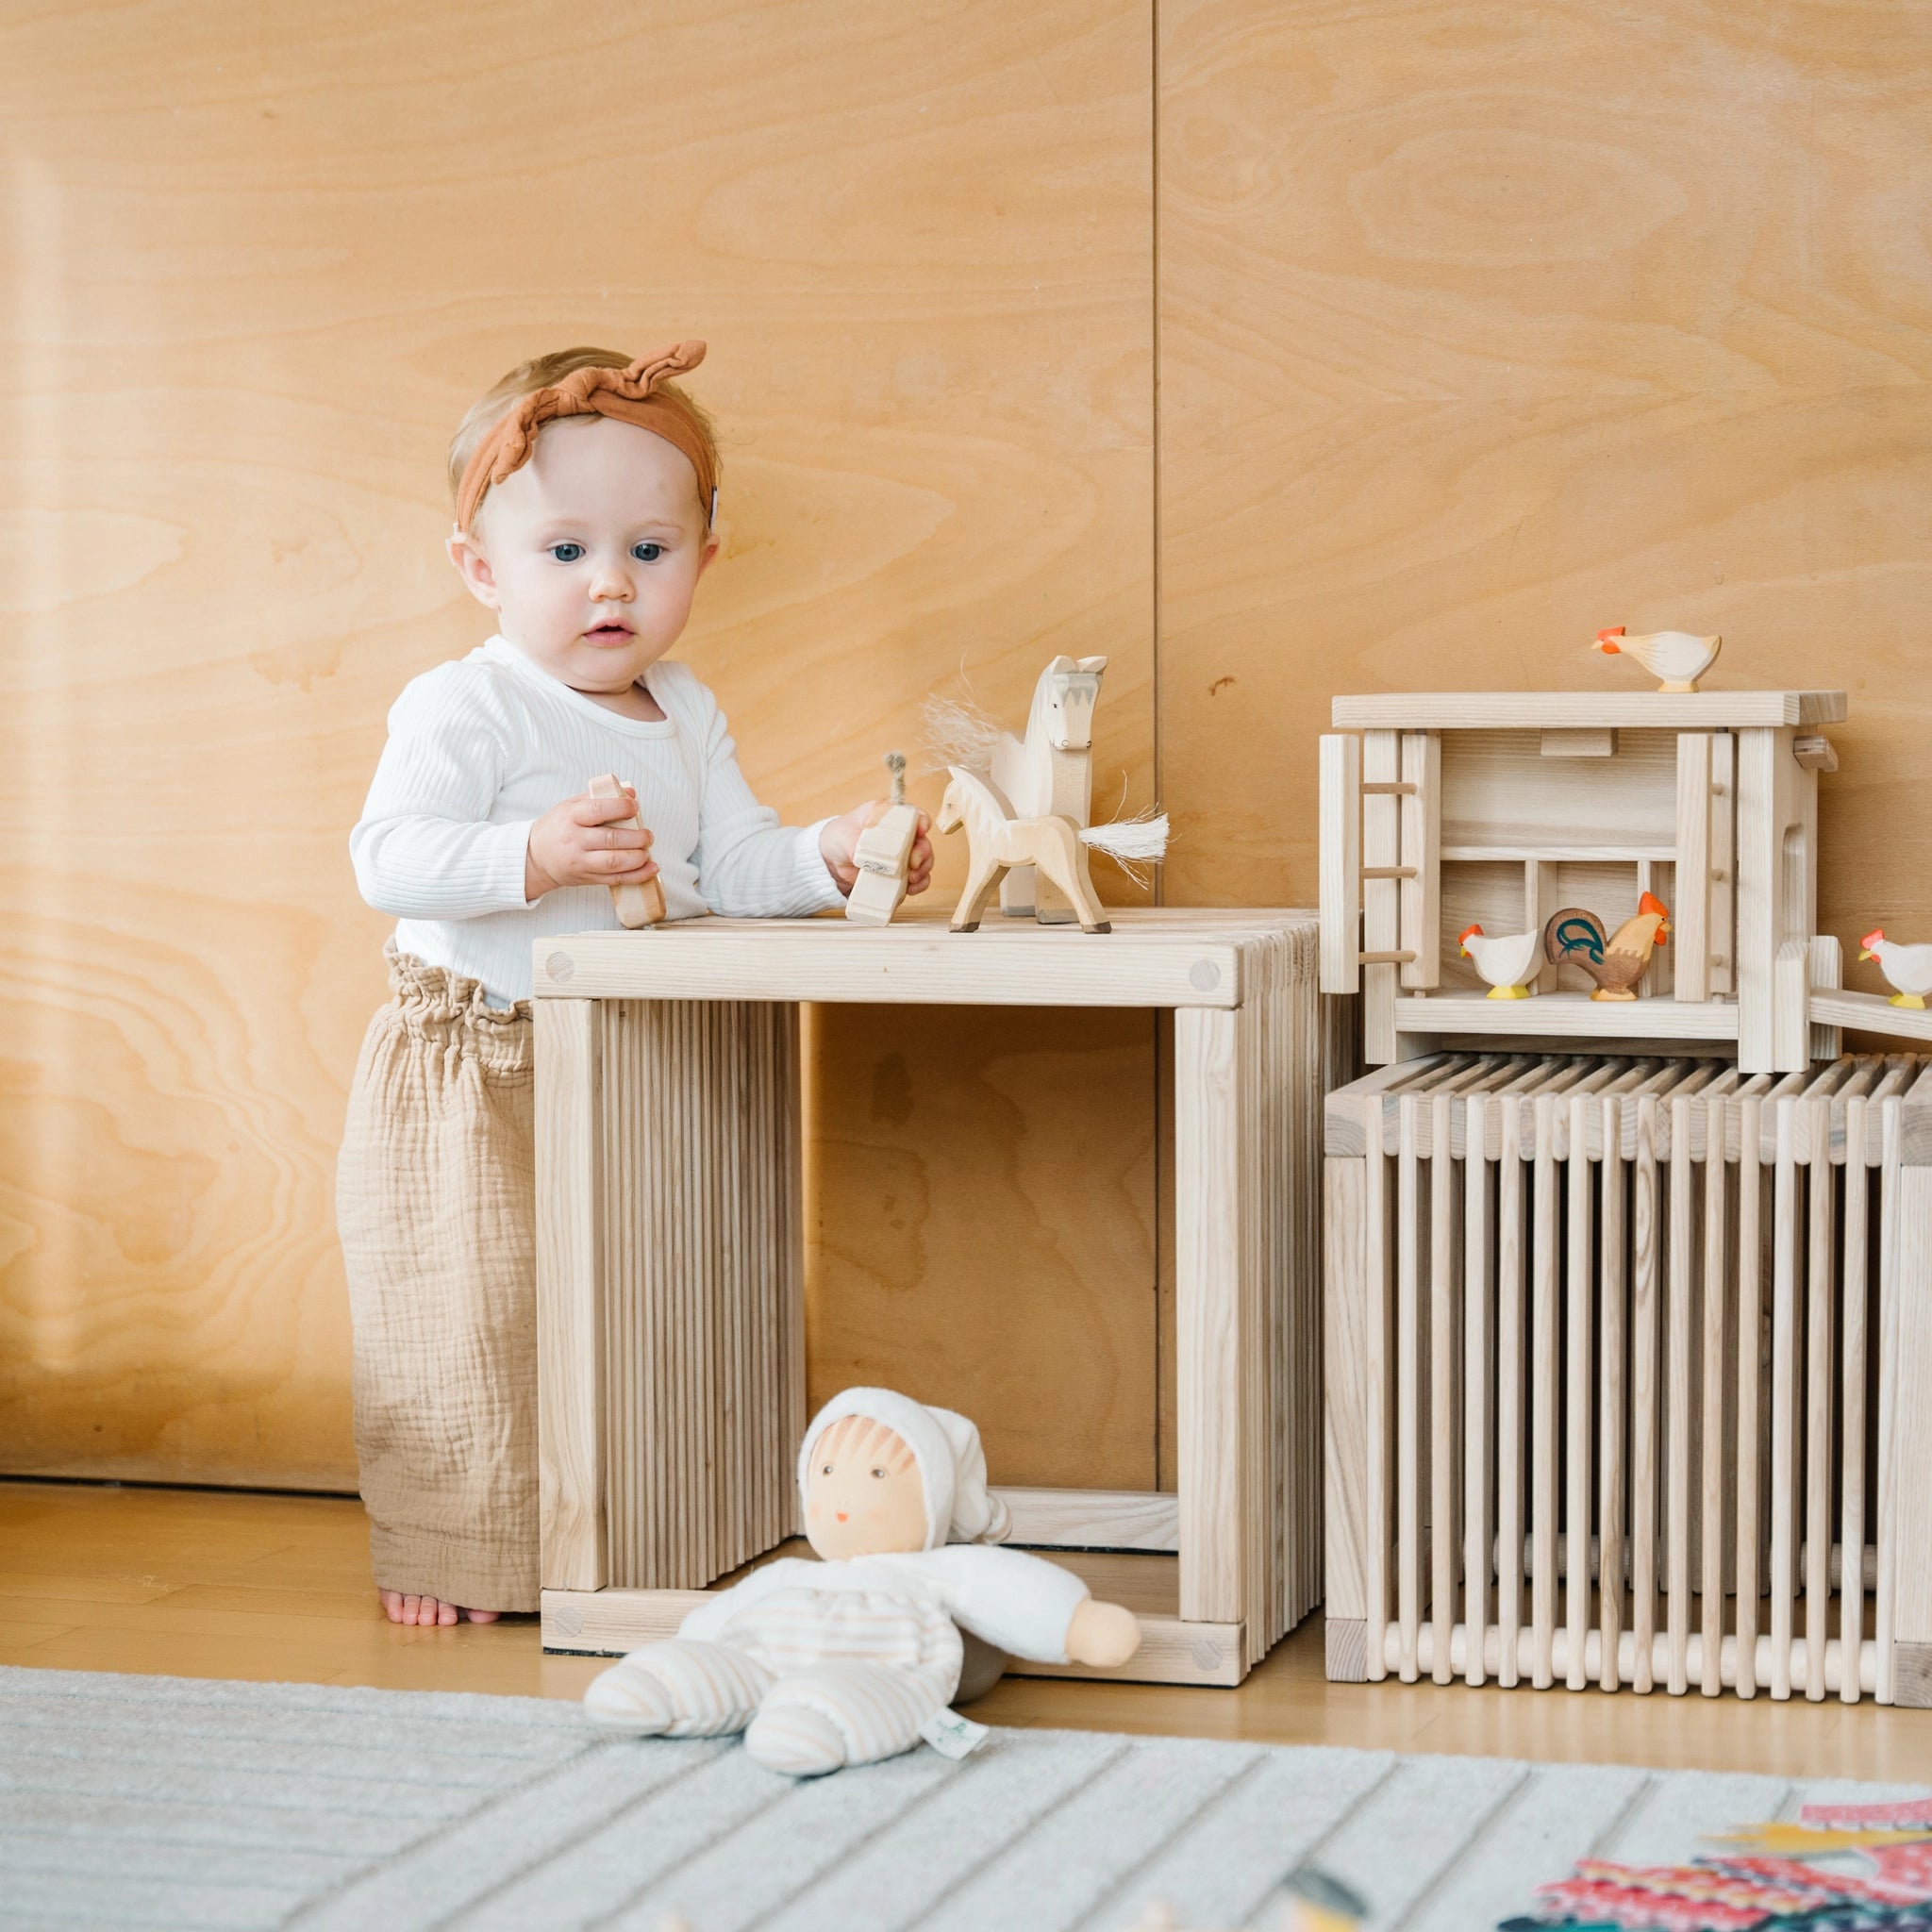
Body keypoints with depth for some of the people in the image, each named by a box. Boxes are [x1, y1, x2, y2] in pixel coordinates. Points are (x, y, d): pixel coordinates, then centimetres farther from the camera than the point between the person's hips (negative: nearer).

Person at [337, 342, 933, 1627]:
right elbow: (388, 857, -23)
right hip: (471, 1073, -6)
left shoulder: (687, 716, 8)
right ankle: (448, 1555, 8)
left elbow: (734, 862, 7)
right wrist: (535, 856, -35)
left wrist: (832, 856, -11)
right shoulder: (462, 708, -14)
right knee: (469, 1318, -5)